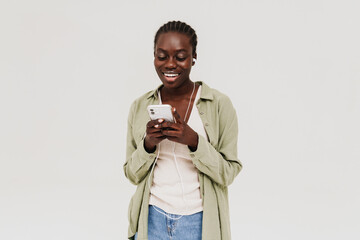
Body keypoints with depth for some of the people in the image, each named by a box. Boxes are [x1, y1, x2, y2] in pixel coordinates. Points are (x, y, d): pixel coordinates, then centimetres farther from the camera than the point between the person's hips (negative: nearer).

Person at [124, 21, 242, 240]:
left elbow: (229, 174, -7)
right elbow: (132, 174, 5)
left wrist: (194, 141, -21)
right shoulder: (140, 107, 1)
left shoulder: (219, 104, -7)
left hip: (199, 221, -2)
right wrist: (148, 144, -14)